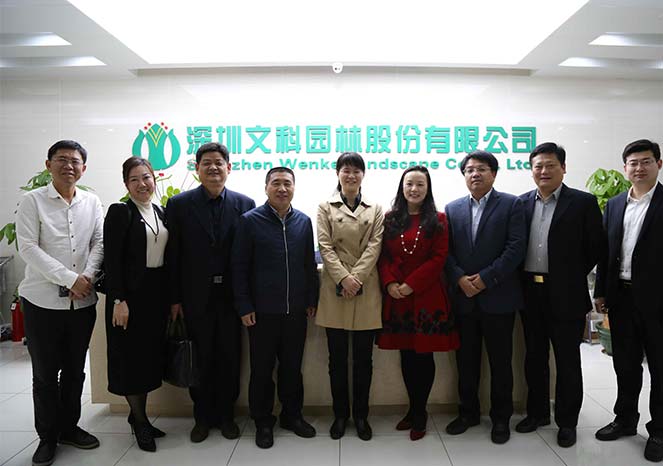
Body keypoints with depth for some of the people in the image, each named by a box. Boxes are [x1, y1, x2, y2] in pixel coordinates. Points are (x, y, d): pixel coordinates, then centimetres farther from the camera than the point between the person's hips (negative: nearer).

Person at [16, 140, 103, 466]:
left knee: (75, 370, 15)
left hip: (83, 300, 3)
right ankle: (47, 437, 26)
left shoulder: (92, 202, 6)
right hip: (43, 300, -3)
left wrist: (87, 276, -13)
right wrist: (70, 279, -17)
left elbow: (99, 243, 4)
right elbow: (28, 248, -11)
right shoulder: (32, 201, -4)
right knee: (45, 374, 9)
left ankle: (69, 427, 33)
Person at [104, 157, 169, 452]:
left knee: (151, 354, 13)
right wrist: (118, 300, -18)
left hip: (157, 293, 6)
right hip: (131, 292, -6)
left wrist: (171, 298, 9)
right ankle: (140, 420, 20)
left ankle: (138, 414, 30)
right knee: (131, 356, 5)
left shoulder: (160, 213, 10)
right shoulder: (119, 212, -8)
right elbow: (112, 260, -13)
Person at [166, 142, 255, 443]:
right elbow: (173, 255, -1)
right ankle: (202, 417, 30)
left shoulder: (244, 204, 0)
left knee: (229, 359, 12)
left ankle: (225, 415, 30)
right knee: (200, 360, 11)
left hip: (231, 296, 1)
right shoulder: (179, 204, -1)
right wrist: (175, 298, -3)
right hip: (196, 297, 0)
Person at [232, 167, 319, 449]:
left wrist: (312, 300, 5)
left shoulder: (303, 221, 4)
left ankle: (292, 415, 33)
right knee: (262, 369, 11)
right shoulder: (250, 221, -5)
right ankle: (263, 422, 28)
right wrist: (244, 307, -7)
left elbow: (310, 264, 8)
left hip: (296, 310, 3)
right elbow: (239, 267, -4)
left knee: (292, 367, 15)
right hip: (262, 311, -2)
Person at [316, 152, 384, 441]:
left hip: (366, 291, 1)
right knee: (337, 358, 8)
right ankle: (340, 414, 23)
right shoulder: (326, 208, 8)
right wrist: (343, 278, -16)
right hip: (335, 290, 0)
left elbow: (375, 246, -1)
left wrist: (356, 277, -14)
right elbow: (325, 246, -2)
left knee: (363, 358, 8)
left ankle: (361, 415, 23)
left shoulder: (375, 209, 10)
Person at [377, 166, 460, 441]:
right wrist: (389, 283, -11)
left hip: (426, 296, -2)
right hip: (396, 296, 3)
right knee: (406, 354, 11)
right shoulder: (390, 219, 8)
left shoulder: (438, 220, 1)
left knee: (423, 354, 4)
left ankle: (419, 413, 21)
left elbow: (439, 258, -6)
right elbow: (383, 256, 6)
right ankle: (414, 410, 27)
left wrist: (411, 285, -14)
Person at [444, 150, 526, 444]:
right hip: (463, 298, 3)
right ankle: (468, 412, 29)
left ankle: (501, 417, 26)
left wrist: (485, 278, -16)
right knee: (466, 359, 13)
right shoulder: (453, 209, 9)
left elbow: (516, 248, -10)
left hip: (498, 296, -3)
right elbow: (446, 251, 4)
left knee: (500, 361, 9)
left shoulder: (511, 205, -1)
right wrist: (460, 279, -11)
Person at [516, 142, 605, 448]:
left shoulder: (583, 203, -5)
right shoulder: (521, 203, 5)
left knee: (567, 361, 8)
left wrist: (573, 276, 0)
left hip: (565, 295, -3)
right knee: (534, 357, 15)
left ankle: (567, 422, 24)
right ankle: (537, 412, 31)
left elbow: (596, 247, -2)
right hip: (530, 293, 4)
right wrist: (521, 280, 2)